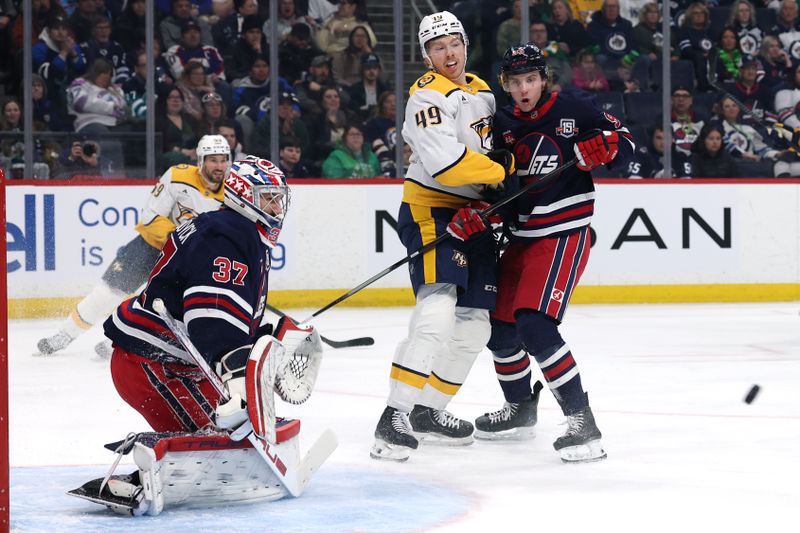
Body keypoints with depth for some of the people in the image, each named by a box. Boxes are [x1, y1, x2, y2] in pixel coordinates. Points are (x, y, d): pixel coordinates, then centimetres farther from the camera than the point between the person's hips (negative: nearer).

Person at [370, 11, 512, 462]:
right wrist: (499, 171, -15)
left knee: (474, 324, 9)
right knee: (437, 312, -24)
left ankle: (428, 411, 22)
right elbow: (444, 161, -27)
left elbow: (496, 148, 29)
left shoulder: (483, 91, 15)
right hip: (432, 211, -9)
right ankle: (394, 418, -25)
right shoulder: (429, 95, -14)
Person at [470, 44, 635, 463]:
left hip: (565, 234, -7)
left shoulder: (574, 109, -8)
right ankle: (521, 408, 37)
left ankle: (582, 422, -20)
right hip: (522, 236, 7)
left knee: (535, 325, -22)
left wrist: (600, 148, -24)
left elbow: (624, 143, -3)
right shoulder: (503, 124, 8)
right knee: (499, 325, 13)